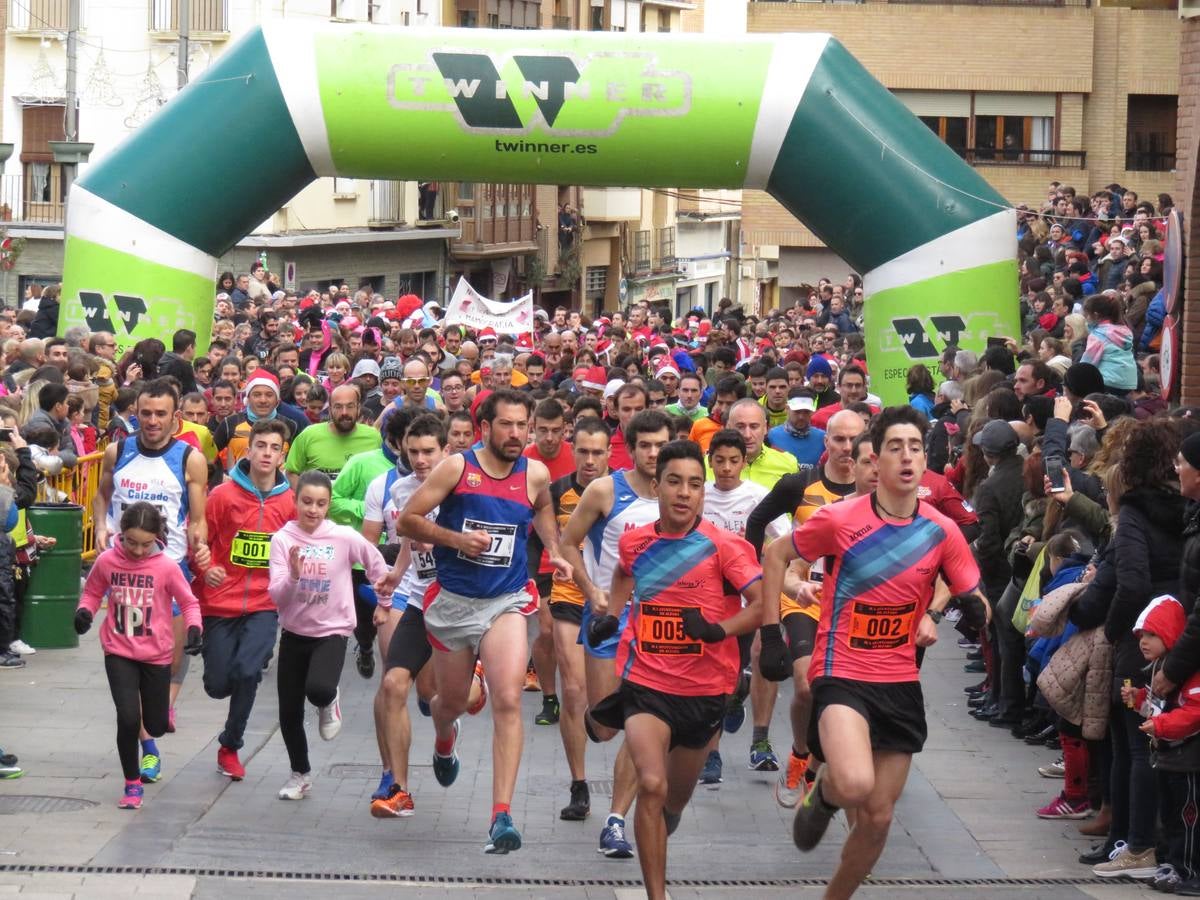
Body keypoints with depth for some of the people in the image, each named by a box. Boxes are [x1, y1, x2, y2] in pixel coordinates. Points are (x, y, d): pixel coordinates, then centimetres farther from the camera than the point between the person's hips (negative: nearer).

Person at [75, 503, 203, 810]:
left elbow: (189, 602, -3)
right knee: (128, 718, -16)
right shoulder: (106, 561, -10)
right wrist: (84, 611, -12)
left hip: (156, 655, 0)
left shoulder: (166, 566, -14)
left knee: (156, 725, 11)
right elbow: (92, 592, 8)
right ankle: (132, 785, 4)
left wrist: (194, 629, -20)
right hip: (119, 653, 0)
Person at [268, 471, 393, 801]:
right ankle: (300, 773, 29)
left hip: (332, 631, -2)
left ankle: (329, 702, 9)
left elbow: (376, 564, 8)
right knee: (289, 712, 5)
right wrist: (294, 576, -31)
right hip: (294, 633, 2)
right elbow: (277, 596, -13)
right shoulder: (282, 539, -8)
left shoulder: (345, 538, -9)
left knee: (318, 689, -30)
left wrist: (385, 601, 16)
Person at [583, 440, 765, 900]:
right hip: (646, 683, 0)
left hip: (705, 688, 0)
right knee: (651, 786, -20)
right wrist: (611, 613, 13)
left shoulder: (723, 546, -13)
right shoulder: (633, 542, -1)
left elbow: (764, 602, -18)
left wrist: (719, 630, -31)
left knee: (676, 798, 18)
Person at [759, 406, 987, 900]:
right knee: (855, 784, -30)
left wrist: (936, 615, -12)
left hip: (901, 682, 4)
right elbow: (775, 555, 4)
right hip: (842, 673, -4)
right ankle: (823, 791, 6)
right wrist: (771, 633, -1)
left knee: (877, 818, 8)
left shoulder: (942, 532, -1)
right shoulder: (839, 519, -10)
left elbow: (973, 599, 10)